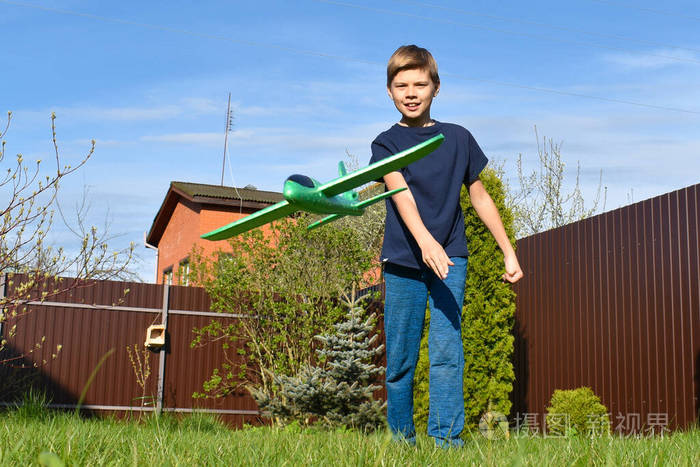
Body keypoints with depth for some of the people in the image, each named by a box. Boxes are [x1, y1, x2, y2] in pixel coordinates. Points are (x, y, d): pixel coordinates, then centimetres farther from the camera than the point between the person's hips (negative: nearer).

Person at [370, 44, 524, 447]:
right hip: (403, 262, 0)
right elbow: (400, 191, -16)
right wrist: (424, 240, -35)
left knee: (446, 350, -11)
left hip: (450, 259, 1)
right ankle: (402, 441, 17)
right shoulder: (386, 144, 3)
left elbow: (479, 195, 19)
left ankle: (447, 440, -10)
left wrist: (508, 250, 18)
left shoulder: (459, 138, 10)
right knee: (400, 360, 4)